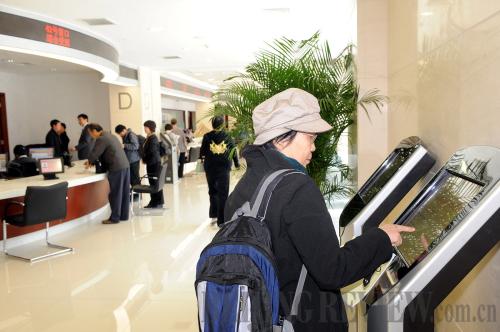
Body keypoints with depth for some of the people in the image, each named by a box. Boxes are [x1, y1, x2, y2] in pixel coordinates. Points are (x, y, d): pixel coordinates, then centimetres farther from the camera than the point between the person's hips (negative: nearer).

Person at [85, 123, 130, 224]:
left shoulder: (101, 139, -9)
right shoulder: (111, 135, 20)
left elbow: (94, 153, -9)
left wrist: (89, 162, 12)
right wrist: (92, 162, 27)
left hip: (116, 168, -9)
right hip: (125, 166, 9)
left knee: (115, 194, 0)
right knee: (124, 193, 12)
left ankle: (114, 218, 7)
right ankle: (124, 215, 20)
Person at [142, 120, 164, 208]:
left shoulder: (153, 138, -15)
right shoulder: (149, 138, 12)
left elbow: (152, 152, -20)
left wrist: (145, 160, -10)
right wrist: (145, 159, 5)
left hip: (154, 163, -9)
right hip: (151, 163, 9)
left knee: (155, 183, -3)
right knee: (152, 183, 13)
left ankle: (159, 203, 5)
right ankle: (154, 202, 20)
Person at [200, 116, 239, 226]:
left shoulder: (207, 136, -3)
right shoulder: (227, 137, -2)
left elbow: (202, 152, -2)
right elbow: (234, 152, 3)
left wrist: (203, 158, 19)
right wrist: (237, 163, 17)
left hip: (210, 168, 1)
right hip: (224, 168, -1)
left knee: (212, 192, 19)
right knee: (223, 194, 3)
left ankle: (214, 215, 21)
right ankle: (221, 220, 2)